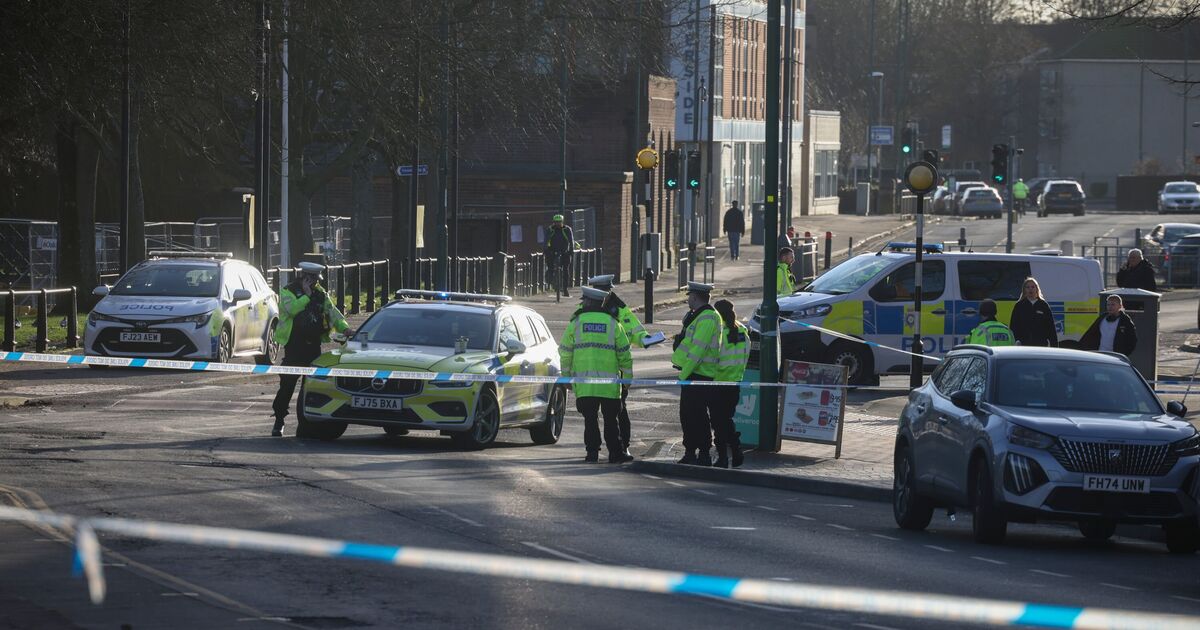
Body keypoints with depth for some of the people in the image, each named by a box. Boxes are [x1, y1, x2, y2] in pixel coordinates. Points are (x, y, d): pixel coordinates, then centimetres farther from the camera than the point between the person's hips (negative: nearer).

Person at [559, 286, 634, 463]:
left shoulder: (576, 322, 3)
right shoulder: (613, 323, 4)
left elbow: (565, 351, 5)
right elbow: (624, 353, 5)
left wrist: (566, 375, 15)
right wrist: (627, 378, 13)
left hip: (584, 382, 0)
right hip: (609, 383, 0)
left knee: (590, 418, 4)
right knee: (610, 419, 7)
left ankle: (592, 451, -1)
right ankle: (616, 453, 7)